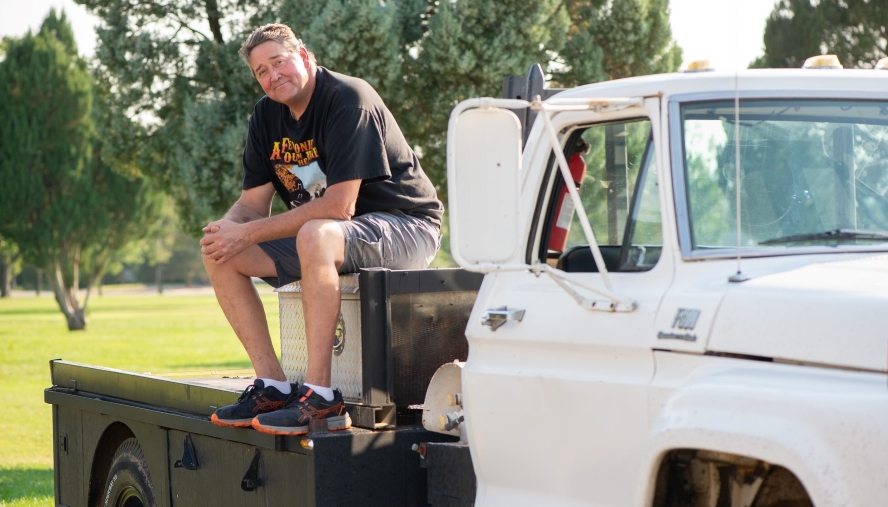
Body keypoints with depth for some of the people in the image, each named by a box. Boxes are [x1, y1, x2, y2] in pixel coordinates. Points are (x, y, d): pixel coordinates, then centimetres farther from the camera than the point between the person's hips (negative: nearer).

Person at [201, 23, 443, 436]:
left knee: (315, 236, -39)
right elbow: (253, 202, 6)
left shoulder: (349, 101, -20)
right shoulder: (267, 115, 5)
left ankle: (320, 396, -36)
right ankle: (272, 384, -7)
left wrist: (250, 233, -24)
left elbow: (339, 206, -27)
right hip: (327, 234, 9)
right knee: (220, 255, -4)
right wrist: (227, 228, -19)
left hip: (407, 227, -9)